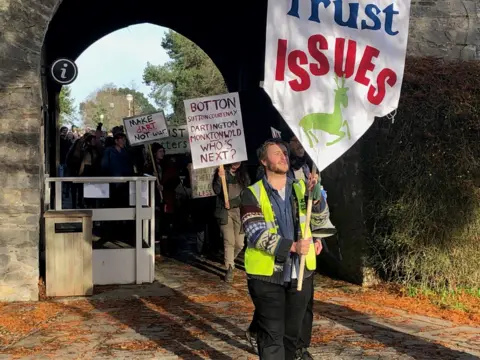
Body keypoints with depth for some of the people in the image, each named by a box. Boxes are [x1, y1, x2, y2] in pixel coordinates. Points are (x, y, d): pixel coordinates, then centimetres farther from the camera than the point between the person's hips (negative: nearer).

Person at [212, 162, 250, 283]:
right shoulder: (222, 172, 1)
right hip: (225, 212, -3)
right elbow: (216, 191, -10)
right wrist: (220, 177, -26)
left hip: (239, 211, 3)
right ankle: (229, 269, -5)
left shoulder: (244, 175, 9)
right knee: (229, 241, -13)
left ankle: (229, 260, 31)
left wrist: (231, 203, -10)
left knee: (239, 244, 2)